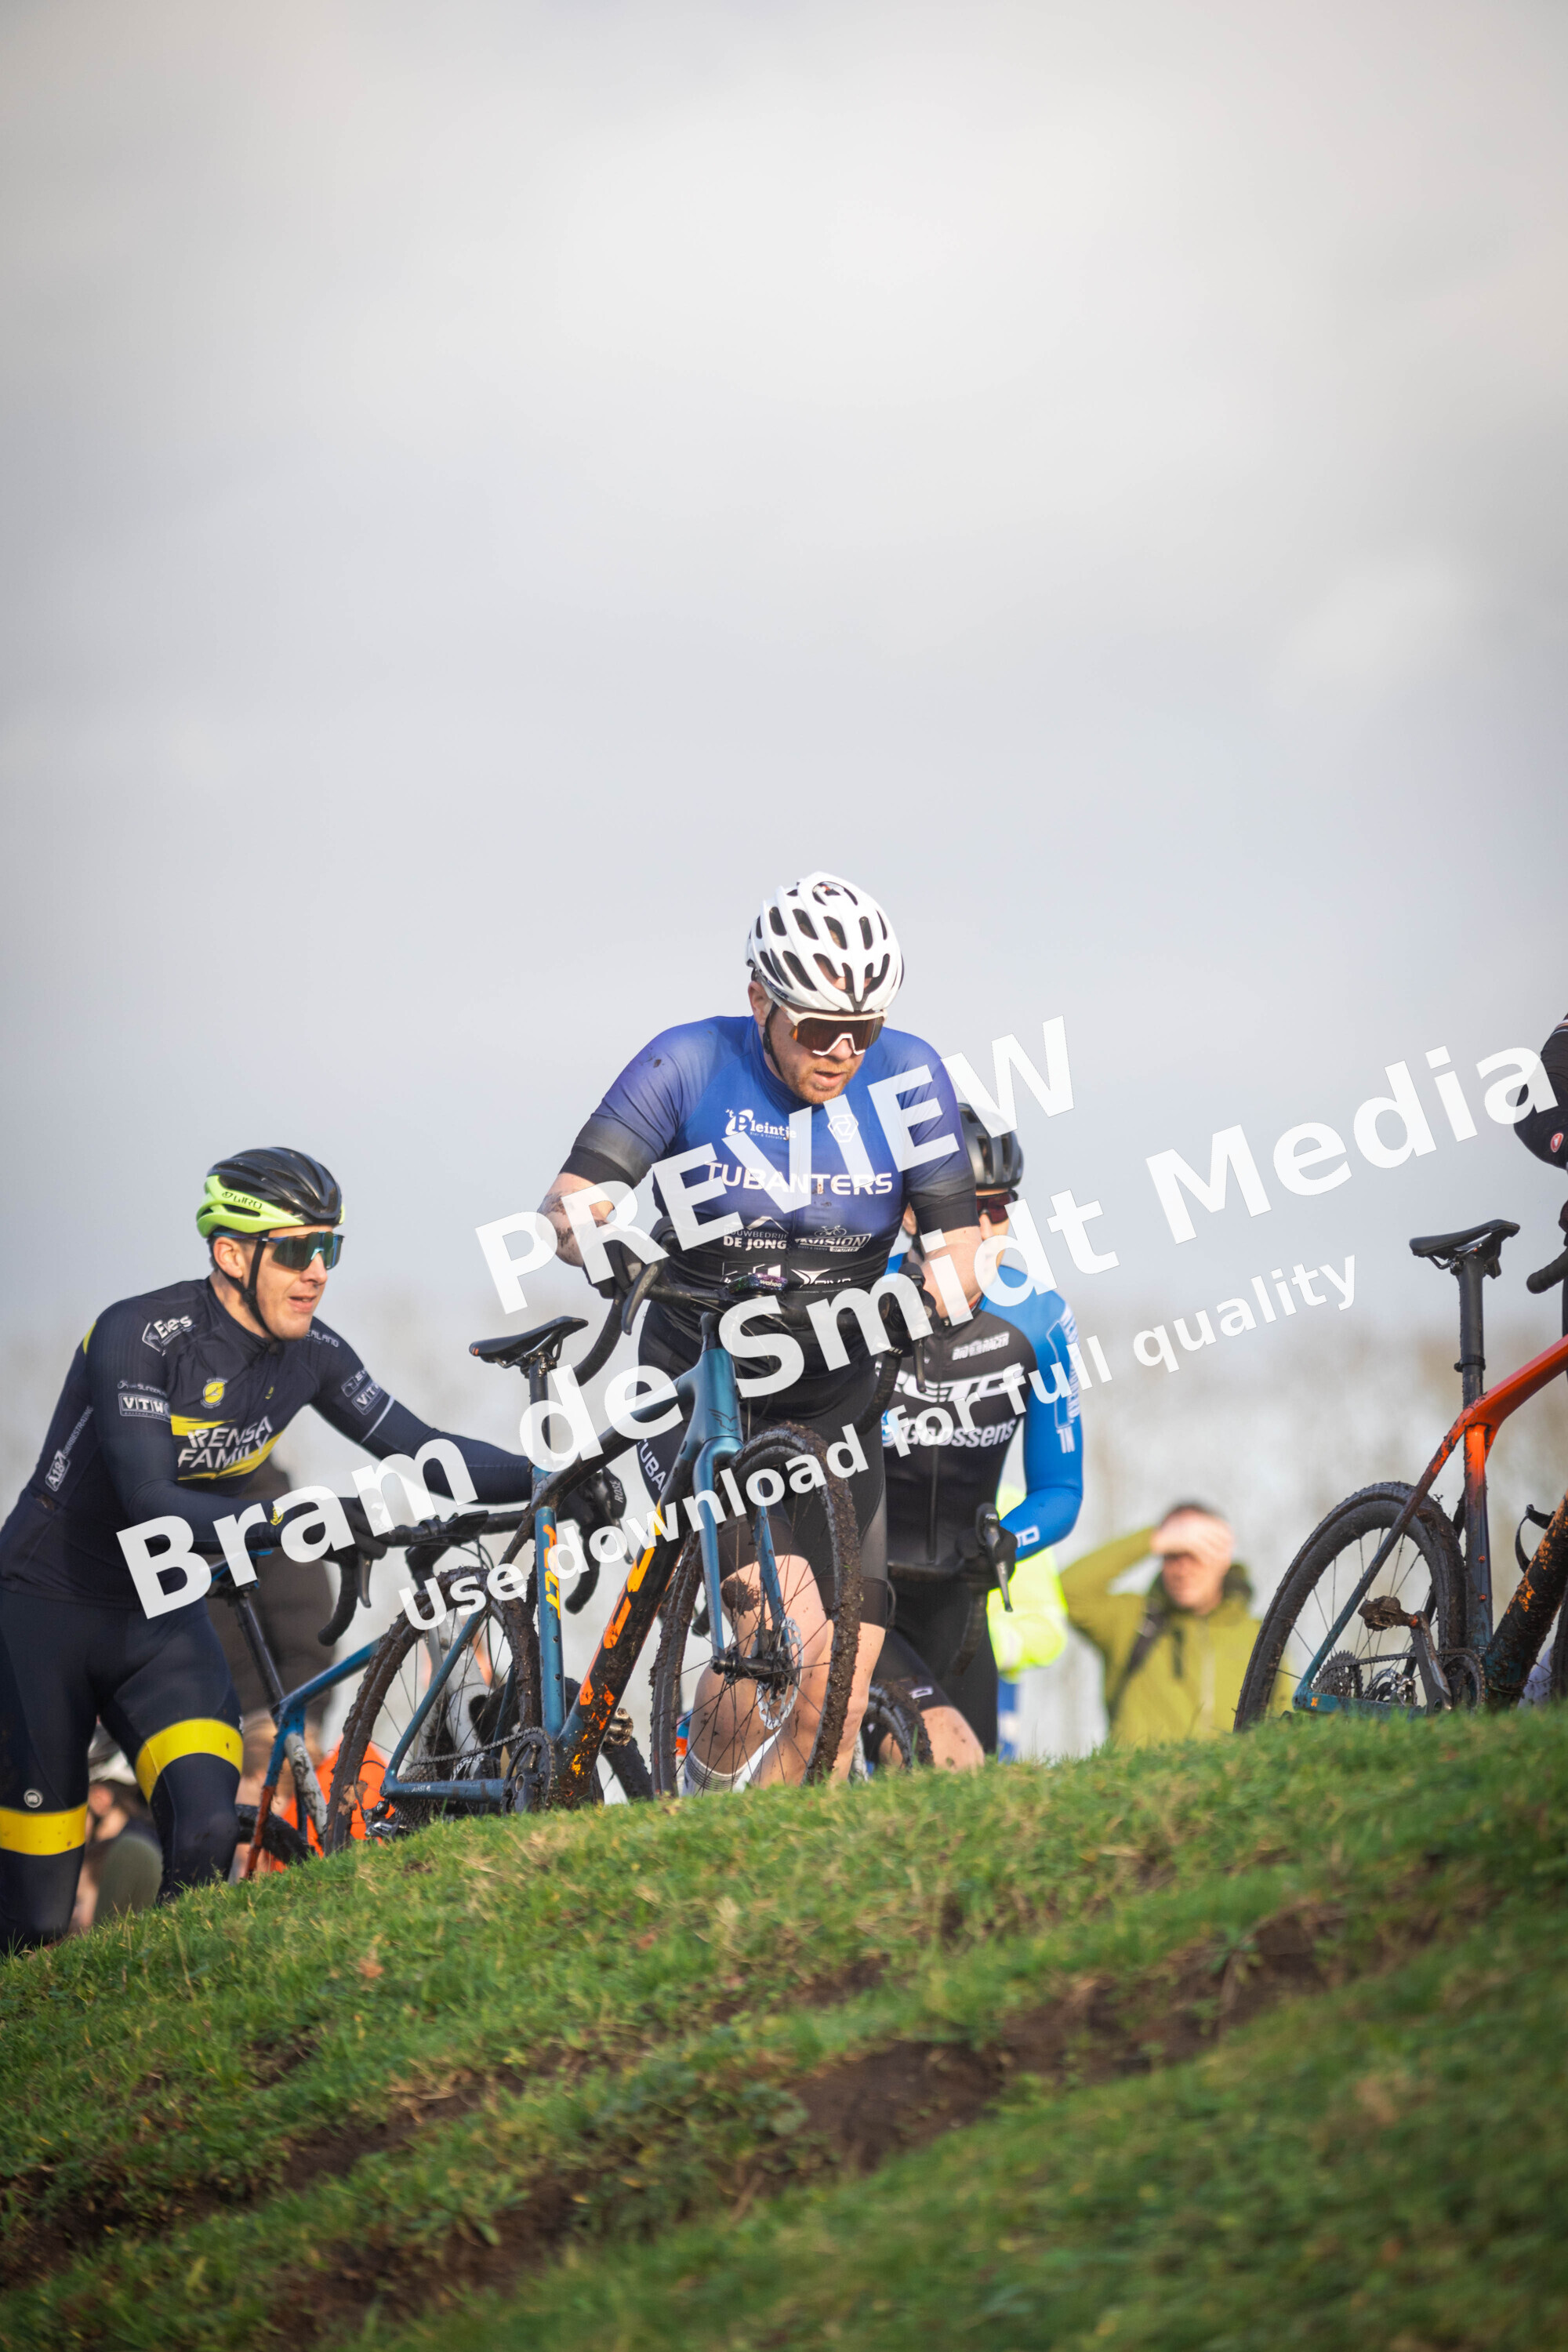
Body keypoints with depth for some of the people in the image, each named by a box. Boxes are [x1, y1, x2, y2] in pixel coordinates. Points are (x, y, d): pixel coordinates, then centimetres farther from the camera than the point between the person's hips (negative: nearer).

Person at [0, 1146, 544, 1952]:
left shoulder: (309, 1353, -5)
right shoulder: (140, 1336, -24)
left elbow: (423, 1451, -1)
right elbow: (153, 1503, -33)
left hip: (159, 1615, 5)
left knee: (207, 1832, -20)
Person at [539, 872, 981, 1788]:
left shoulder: (908, 1075, -7)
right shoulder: (690, 1063, -12)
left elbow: (958, 1242, -4)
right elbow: (569, 1203, -17)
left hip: (831, 1404, 3)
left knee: (837, 1705, -5)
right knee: (790, 1625, -26)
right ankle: (707, 1792, 1)